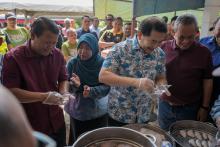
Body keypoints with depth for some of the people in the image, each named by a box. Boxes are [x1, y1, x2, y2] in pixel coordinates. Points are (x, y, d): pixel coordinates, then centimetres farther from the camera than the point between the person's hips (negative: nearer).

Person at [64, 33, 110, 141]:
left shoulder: (102, 63, -12)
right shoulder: (72, 63, -9)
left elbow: (106, 87, -13)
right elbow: (68, 86, -6)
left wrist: (91, 91, -29)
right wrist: (75, 85, -28)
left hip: (98, 111, -1)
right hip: (77, 111, 1)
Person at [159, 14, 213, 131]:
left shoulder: (204, 52, -8)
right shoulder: (164, 47, -5)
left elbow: (207, 81, -2)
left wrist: (205, 107, -1)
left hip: (189, 108, -1)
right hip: (165, 105, 2)